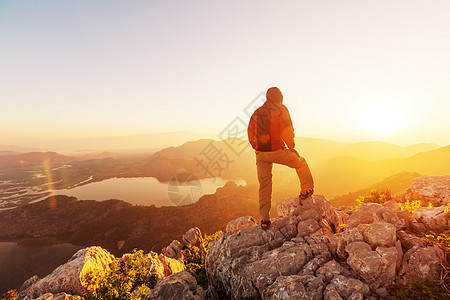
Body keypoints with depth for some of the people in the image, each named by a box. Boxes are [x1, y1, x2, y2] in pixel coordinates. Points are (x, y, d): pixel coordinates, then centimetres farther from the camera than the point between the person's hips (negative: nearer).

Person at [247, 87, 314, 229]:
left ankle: (264, 219, 12)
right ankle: (306, 190, 30)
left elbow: (250, 134, 10)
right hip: (277, 151, -4)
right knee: (301, 163, 23)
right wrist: (291, 147, 5)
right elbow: (287, 132, -9)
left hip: (261, 153, 4)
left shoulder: (256, 113, 10)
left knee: (264, 184, 9)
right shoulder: (281, 110, -3)